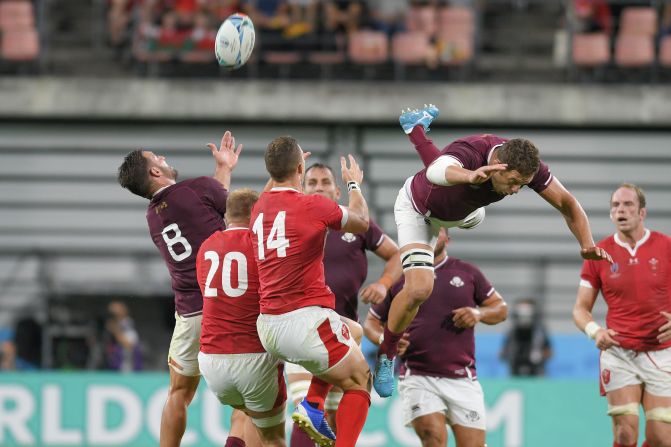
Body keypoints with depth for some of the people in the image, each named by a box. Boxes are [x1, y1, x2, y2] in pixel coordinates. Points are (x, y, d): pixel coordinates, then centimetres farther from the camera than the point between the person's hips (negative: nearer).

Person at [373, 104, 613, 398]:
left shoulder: (524, 165, -32)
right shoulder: (469, 152, -48)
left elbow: (566, 202, -20)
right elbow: (436, 172, -72)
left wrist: (587, 245, -37)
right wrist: (470, 176, -94)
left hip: (459, 212, 6)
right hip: (417, 210, -6)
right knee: (418, 289, -24)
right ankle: (385, 357, 1)